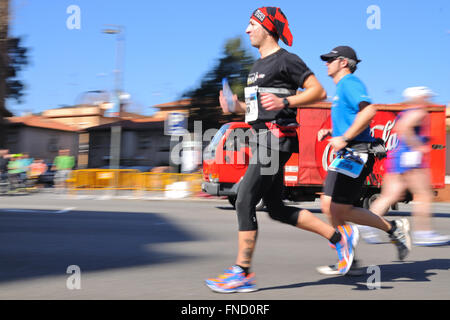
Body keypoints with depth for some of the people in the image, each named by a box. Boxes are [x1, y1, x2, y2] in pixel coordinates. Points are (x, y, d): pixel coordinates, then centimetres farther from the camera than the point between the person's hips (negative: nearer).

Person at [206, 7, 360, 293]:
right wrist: (237, 106, 11)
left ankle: (242, 273, -4)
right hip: (262, 138, 10)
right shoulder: (259, 65, 21)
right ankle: (340, 236, 19)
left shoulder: (285, 60, -7)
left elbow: (319, 91, -12)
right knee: (277, 209, 11)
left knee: (245, 202, -11)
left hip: (276, 138, -10)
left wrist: (284, 102, -22)